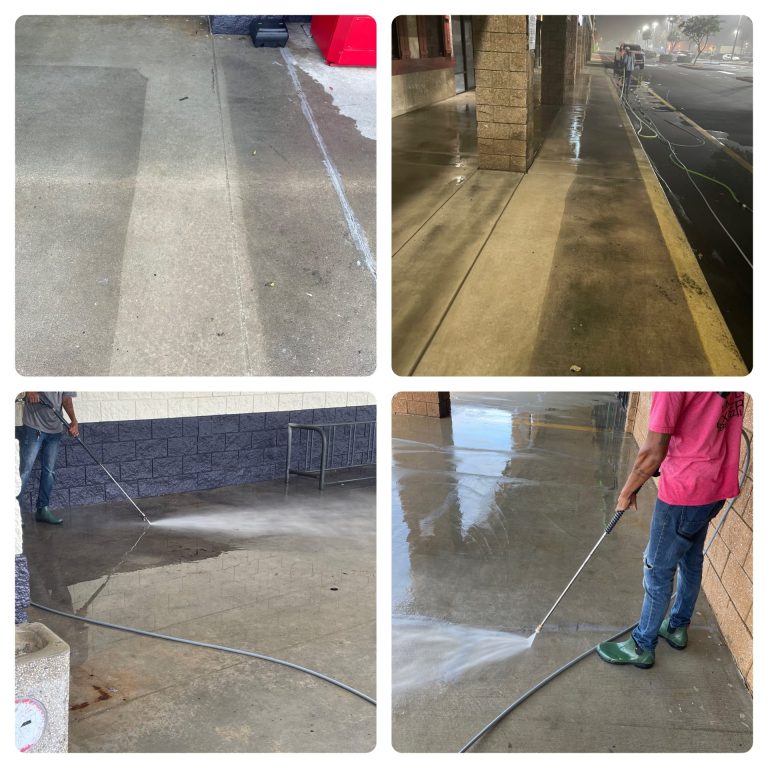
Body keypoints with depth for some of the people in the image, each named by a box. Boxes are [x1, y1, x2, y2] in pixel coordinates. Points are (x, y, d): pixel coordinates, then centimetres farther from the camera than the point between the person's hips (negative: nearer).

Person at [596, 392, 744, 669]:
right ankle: (678, 628, 44)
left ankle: (642, 647, 25)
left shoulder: (672, 384, -29)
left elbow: (653, 453, -23)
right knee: (691, 561, 25)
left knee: (658, 571, 9)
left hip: (684, 492, -8)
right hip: (715, 487, 8)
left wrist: (627, 491, -6)